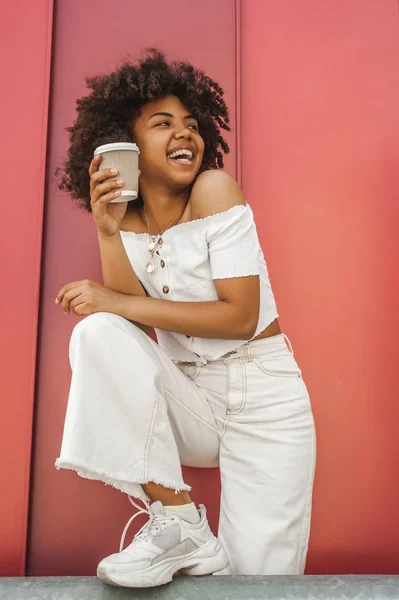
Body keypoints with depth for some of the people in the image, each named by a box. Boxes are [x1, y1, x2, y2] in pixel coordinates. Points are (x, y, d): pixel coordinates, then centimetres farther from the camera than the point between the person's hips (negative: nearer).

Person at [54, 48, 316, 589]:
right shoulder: (129, 223, 3)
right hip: (189, 401, 4)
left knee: (258, 584, -9)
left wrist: (120, 302, -19)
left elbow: (241, 317, -17)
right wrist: (108, 232, -17)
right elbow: (134, 325, -10)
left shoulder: (214, 189, -10)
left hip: (263, 400, -3)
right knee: (97, 334, -23)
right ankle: (180, 523, -15)